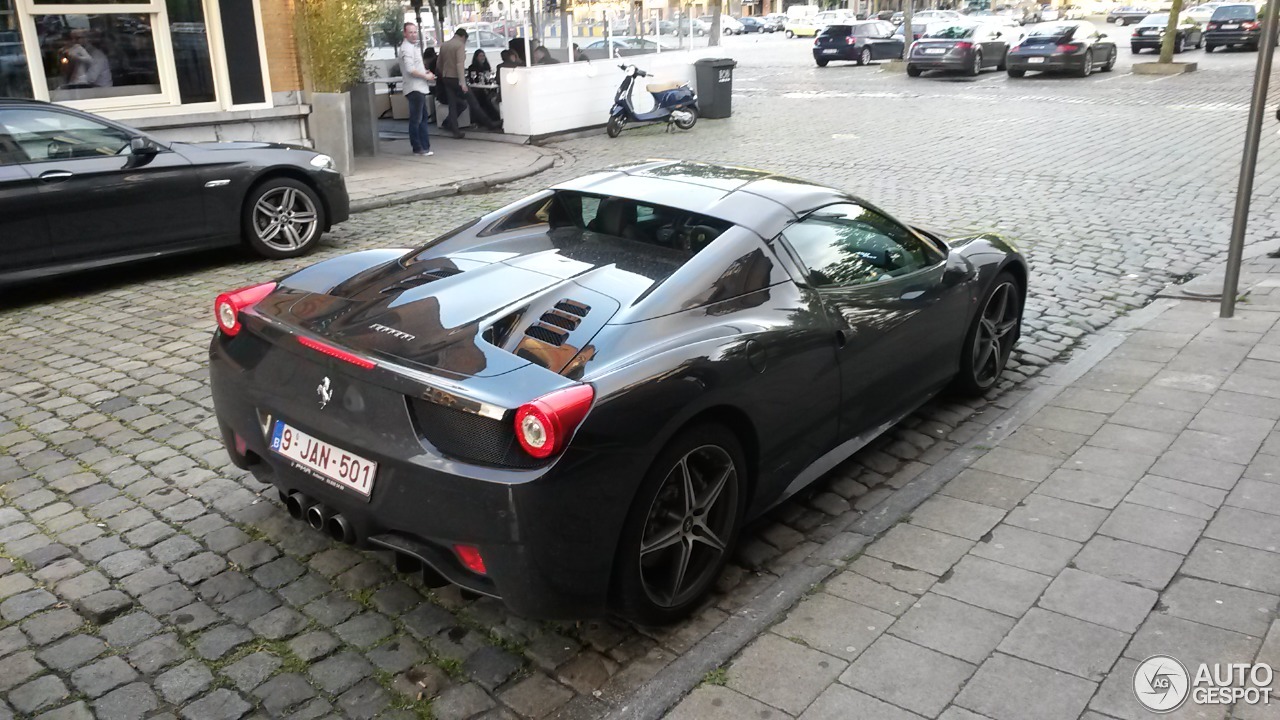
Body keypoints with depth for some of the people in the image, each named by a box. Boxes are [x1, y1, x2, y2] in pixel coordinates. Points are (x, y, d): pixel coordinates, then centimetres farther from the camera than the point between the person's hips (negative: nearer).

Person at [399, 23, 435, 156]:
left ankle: (425, 146, 21)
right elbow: (410, 69, -22)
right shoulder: (407, 48, -12)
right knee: (416, 120, -4)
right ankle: (418, 148, 1)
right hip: (414, 88, -10)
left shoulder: (414, 46, 18)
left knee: (423, 118, 15)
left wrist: (425, 72, 9)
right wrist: (426, 76, -13)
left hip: (420, 88, 10)